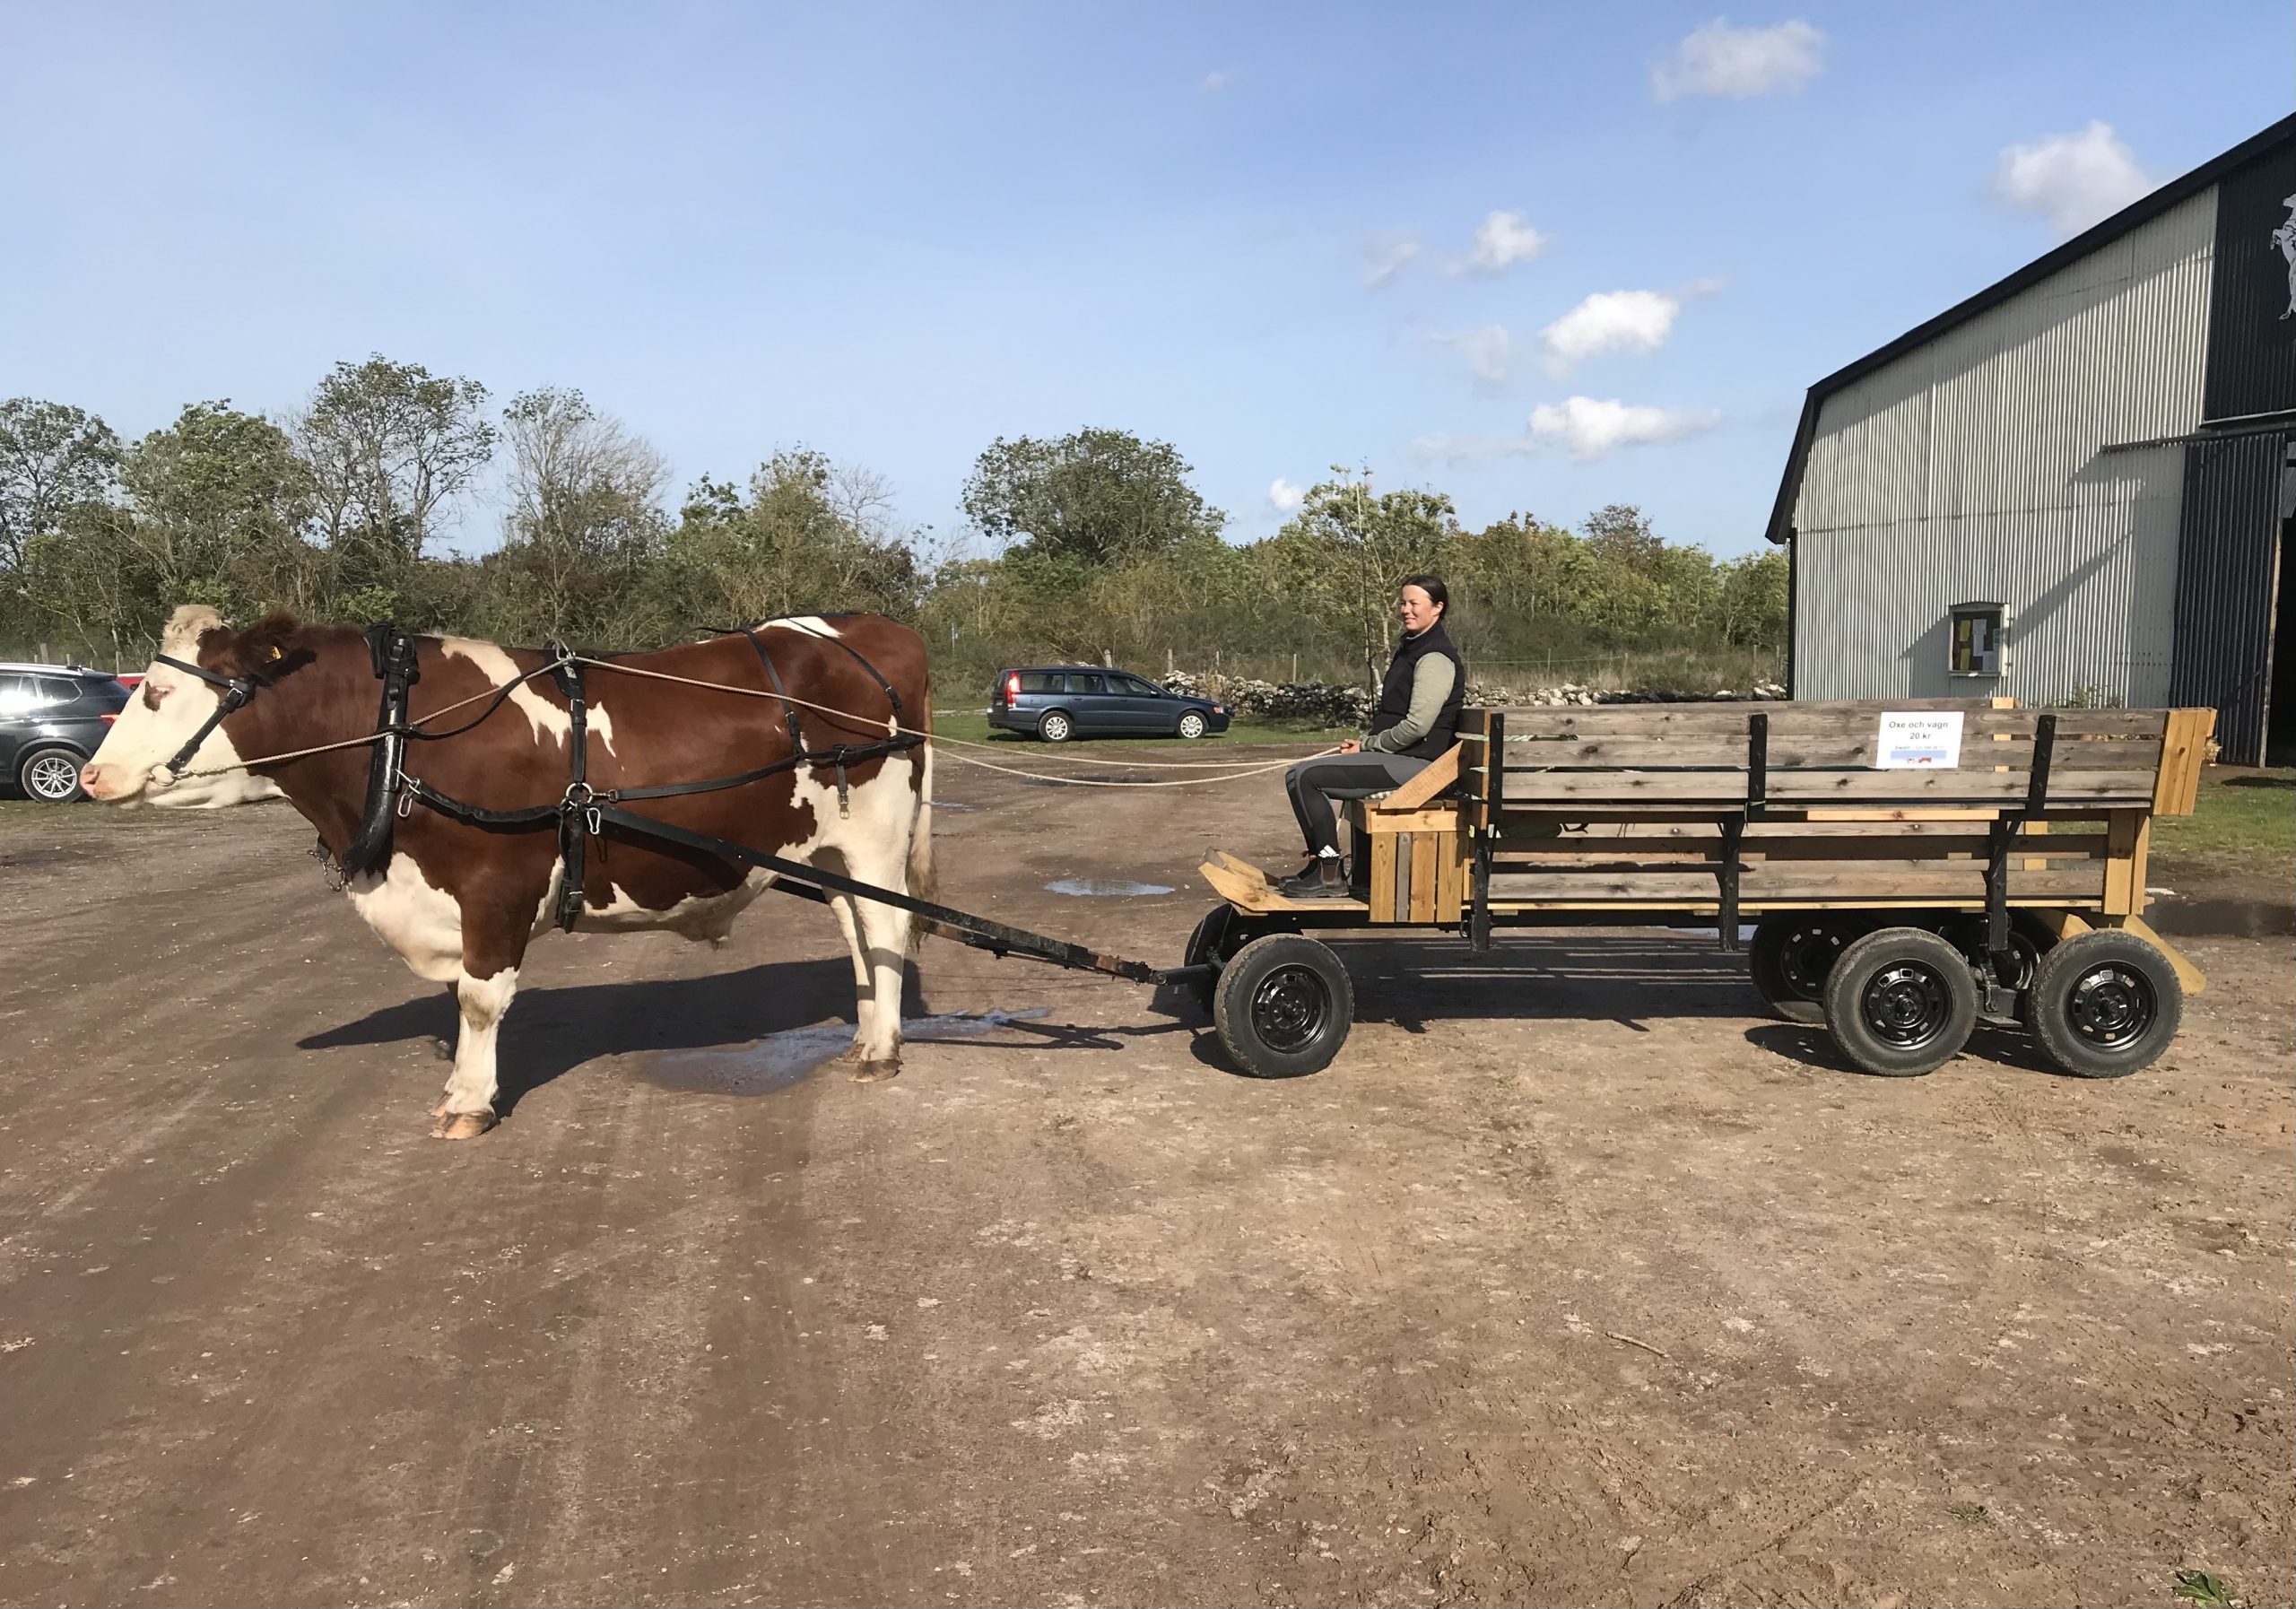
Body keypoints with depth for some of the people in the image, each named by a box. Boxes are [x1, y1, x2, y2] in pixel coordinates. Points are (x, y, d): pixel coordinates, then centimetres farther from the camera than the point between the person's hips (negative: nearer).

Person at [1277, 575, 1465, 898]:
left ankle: (1330, 877, -16)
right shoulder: (1411, 648, 18)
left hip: (1414, 763, -10)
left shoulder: (1435, 658, -14)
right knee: (1300, 774, 10)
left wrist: (1366, 746, -10)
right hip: (1396, 757, 10)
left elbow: (1416, 726, -21)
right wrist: (1364, 741, 7)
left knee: (1305, 777, -20)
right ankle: (1320, 863, 12)